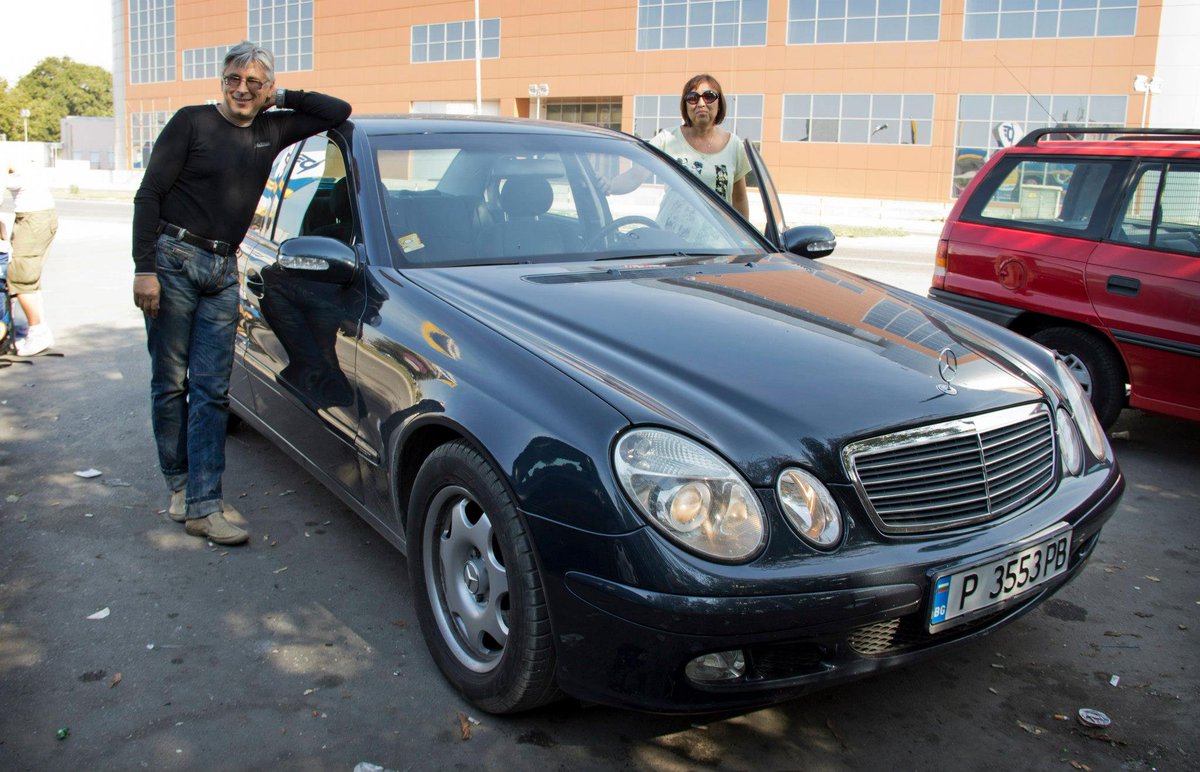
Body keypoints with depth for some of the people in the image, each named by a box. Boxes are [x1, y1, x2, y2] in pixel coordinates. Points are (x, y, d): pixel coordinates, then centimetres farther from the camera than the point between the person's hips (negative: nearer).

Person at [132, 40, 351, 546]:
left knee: (212, 389, -1)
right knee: (171, 382, 2)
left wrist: (282, 99, 8)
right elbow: (148, 195, -5)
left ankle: (202, 505, -1)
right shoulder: (192, 122, -2)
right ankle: (179, 483, 18)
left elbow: (338, 112, 17)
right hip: (174, 261, -4)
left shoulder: (271, 131, 12)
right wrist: (144, 269, -13)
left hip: (223, 270, 4)